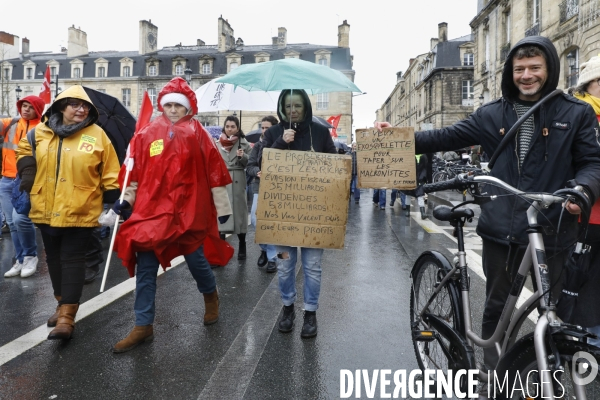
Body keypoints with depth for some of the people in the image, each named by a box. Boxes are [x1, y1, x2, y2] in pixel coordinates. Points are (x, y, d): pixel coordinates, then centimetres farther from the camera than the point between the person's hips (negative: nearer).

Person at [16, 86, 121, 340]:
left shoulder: (96, 135, -5)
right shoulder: (41, 132, 4)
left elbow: (109, 173, -2)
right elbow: (24, 150, 24)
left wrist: (114, 202, -5)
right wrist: (27, 172, 8)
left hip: (80, 212, -5)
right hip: (46, 210, 5)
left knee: (72, 260, -2)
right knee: (54, 258, 16)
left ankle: (67, 316, 3)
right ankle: (64, 303, 35)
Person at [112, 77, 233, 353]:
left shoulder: (196, 133, 1)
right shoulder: (147, 133, 7)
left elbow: (213, 170, 0)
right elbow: (135, 169, 11)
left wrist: (222, 207, -1)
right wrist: (127, 198, 3)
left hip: (188, 210, -2)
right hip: (151, 209, 3)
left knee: (196, 259, 9)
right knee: (144, 269, 3)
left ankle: (210, 295, 42)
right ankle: (143, 326, 17)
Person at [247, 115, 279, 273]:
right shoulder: (258, 145, 9)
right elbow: (250, 166, 4)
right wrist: (258, 172, -16)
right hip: (260, 187, 4)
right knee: (255, 219, 0)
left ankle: (272, 257, 10)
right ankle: (264, 247, 27)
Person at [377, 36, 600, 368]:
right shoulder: (492, 114, 6)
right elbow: (446, 138, 4)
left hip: (550, 228, -1)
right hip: (500, 227, 1)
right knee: (497, 305, 13)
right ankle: (493, 373, 31)